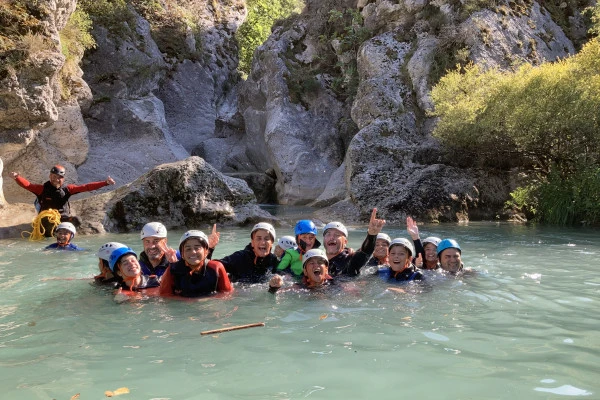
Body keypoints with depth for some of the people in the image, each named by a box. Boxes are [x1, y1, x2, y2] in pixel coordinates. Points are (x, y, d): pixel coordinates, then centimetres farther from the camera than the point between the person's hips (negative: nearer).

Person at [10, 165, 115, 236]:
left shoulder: (67, 189, 2)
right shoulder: (43, 189, -2)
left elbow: (85, 187, -3)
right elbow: (27, 185, -15)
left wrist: (105, 183, -11)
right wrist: (17, 177, -38)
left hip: (63, 217, 3)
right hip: (47, 218, -3)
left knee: (76, 220, -26)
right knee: (48, 223, -37)